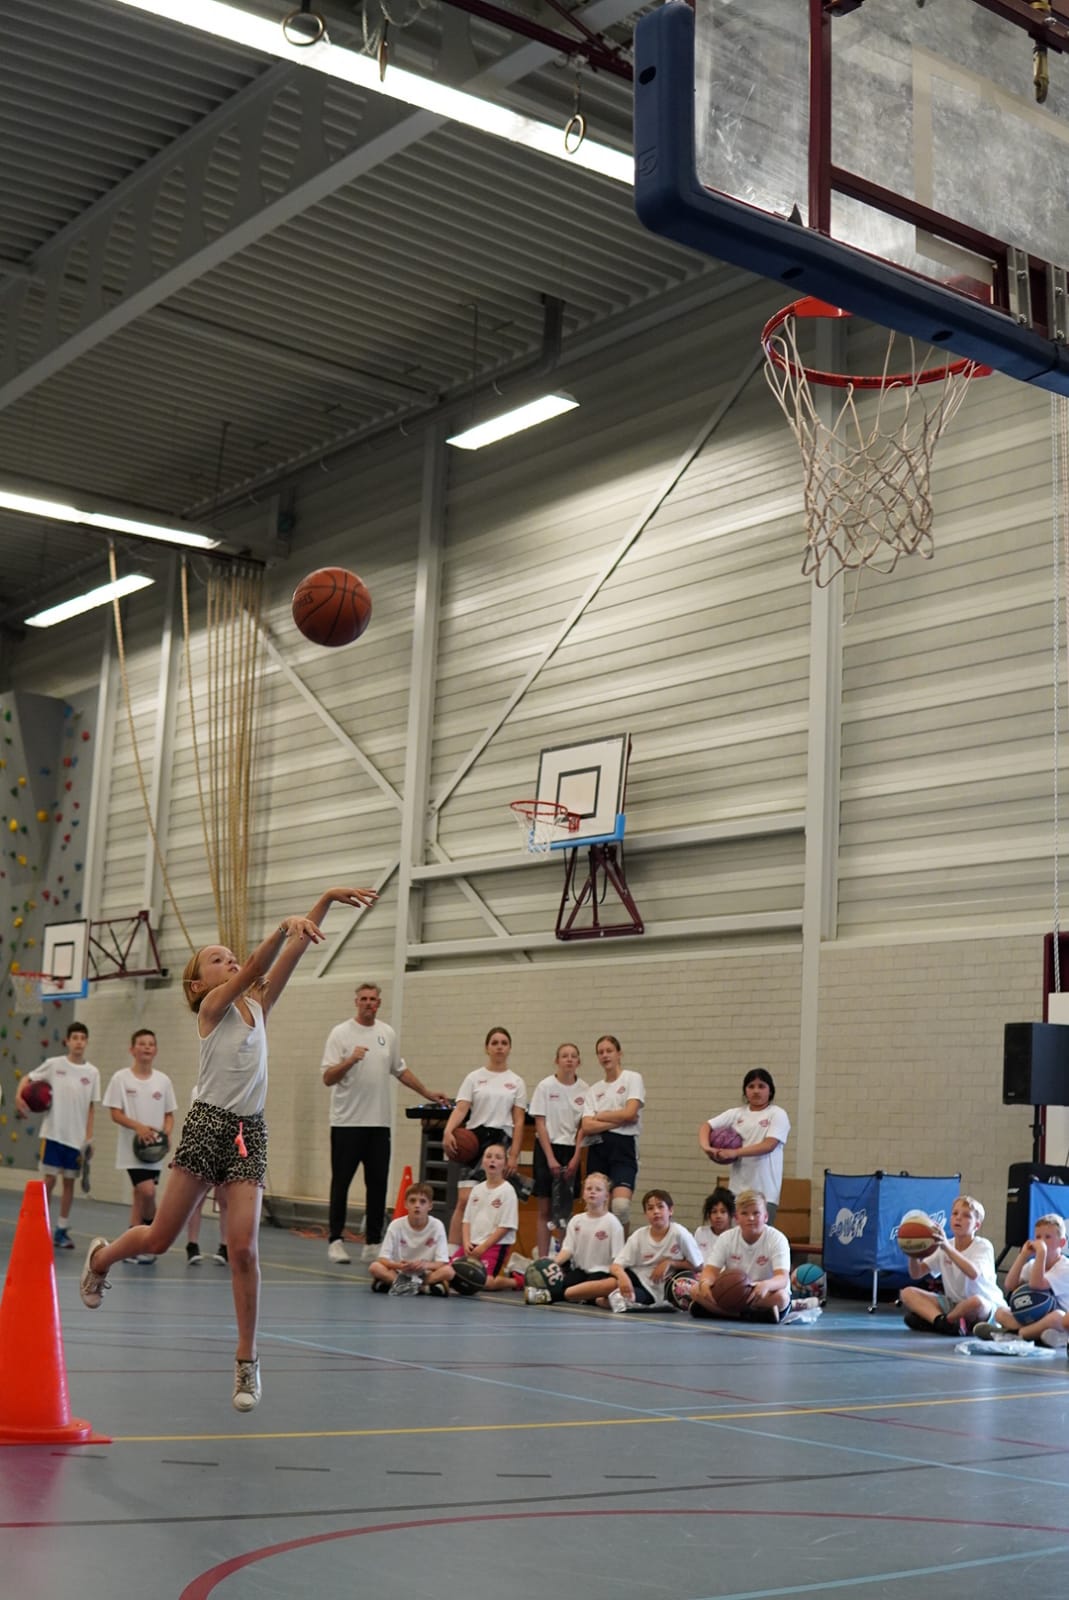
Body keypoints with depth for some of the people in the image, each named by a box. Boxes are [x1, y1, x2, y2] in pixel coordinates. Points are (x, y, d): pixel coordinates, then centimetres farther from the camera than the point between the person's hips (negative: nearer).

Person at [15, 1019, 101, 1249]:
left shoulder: (92, 1072, 2)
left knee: (69, 1181, 7)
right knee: (49, 1180, -2)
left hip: (76, 1138, 2)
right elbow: (28, 1078, 7)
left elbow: (90, 1109, 5)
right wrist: (19, 1096, -13)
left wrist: (89, 1138, 2)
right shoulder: (53, 1064, -3)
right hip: (53, 1133, -2)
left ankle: (62, 1230, 16)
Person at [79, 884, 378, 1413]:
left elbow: (289, 958, 5)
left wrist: (324, 902, -4)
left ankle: (247, 1363, 2)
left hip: (249, 1132, 4)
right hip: (207, 1124, -4)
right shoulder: (212, 1006, -2)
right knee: (160, 1238, 5)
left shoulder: (257, 1007, 13)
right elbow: (253, 969, -21)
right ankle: (101, 1256, 39)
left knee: (243, 1247, -7)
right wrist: (285, 926, -36)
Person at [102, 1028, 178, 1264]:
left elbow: (169, 1114, 12)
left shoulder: (163, 1081, 8)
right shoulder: (121, 1078, -2)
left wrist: (167, 1132, -8)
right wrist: (138, 1126, -20)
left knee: (140, 1194, 6)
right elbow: (115, 1113, -5)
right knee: (147, 1191, -17)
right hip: (131, 1146, -4)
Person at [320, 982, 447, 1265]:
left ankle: (373, 1242, 11)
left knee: (378, 1184, 5)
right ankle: (336, 1240, 6)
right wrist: (350, 1060, -26)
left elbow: (400, 1070, 23)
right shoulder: (341, 1033, -4)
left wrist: (428, 1093, 23)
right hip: (347, 1122, -4)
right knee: (341, 1181, 0)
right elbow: (328, 1078, -10)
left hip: (379, 1123, 5)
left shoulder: (387, 1034, 11)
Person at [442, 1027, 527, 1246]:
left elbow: (519, 1121, 5)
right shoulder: (474, 1078, 8)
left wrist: (514, 1154, -4)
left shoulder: (516, 1082, 10)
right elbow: (461, 1108, -4)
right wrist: (448, 1131, -23)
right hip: (474, 1139, -1)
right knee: (465, 1199, -11)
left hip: (502, 1141, 1)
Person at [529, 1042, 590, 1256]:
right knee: (545, 1209, 0)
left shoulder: (584, 1090, 2)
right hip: (547, 1148, -2)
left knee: (567, 1209, 4)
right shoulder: (545, 1086, -4)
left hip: (572, 1151, 2)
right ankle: (542, 1258, 4)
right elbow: (540, 1124, -5)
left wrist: (576, 1158, -7)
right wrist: (550, 1158, -11)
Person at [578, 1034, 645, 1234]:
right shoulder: (595, 1089, 16)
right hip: (598, 1148, 5)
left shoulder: (632, 1079, 6)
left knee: (621, 1205, -23)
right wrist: (618, 1120, -8)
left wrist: (599, 1116, 2)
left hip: (623, 1145, -5)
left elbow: (630, 1113, -10)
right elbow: (586, 1127, 2)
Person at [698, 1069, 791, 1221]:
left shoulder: (777, 1114, 0)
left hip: (765, 1191, -4)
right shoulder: (736, 1113, 13)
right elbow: (706, 1126, 11)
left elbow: (769, 1145, -13)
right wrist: (707, 1147, -11)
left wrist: (734, 1152, -20)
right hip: (738, 1188, 4)